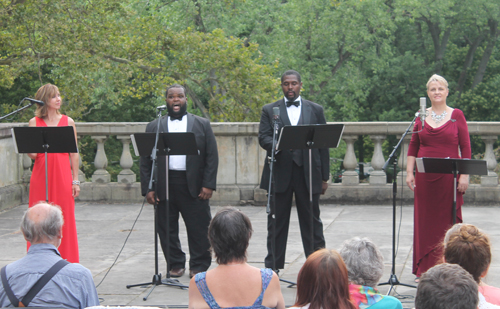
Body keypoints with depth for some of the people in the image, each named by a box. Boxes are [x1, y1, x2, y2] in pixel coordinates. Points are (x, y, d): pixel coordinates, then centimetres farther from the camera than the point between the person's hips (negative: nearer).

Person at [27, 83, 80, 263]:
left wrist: (75, 180, 2)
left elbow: (74, 154, 7)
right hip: (41, 174, 0)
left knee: (64, 218, -1)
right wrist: (31, 152, -20)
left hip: (62, 174, 0)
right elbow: (32, 154, 3)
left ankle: (66, 260, 7)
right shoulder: (35, 122, 6)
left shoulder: (68, 122, 6)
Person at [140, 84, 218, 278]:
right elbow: (145, 160, 7)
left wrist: (208, 185, -6)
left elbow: (212, 157, 4)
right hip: (164, 186, 1)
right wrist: (147, 188, -3)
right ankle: (175, 265, 18)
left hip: (193, 186, -1)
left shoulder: (202, 125, 9)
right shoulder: (154, 127, 11)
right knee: (167, 229, 5)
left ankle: (199, 266, 11)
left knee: (199, 229, -1)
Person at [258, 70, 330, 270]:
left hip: (308, 173, 0)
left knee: (312, 222, 4)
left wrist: (324, 177, 3)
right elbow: (263, 138, -2)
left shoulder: (315, 110, 10)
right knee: (277, 223, 5)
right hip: (279, 173, 0)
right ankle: (272, 267, 12)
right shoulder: (269, 110, 9)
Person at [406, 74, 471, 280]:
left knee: (448, 221, 0)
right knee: (425, 221, 4)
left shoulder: (456, 115, 1)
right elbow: (413, 147, 10)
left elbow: (465, 147, -2)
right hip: (425, 177, 3)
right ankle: (425, 270, 11)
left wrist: (464, 175, -9)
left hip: (449, 176, -2)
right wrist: (409, 173, 1)